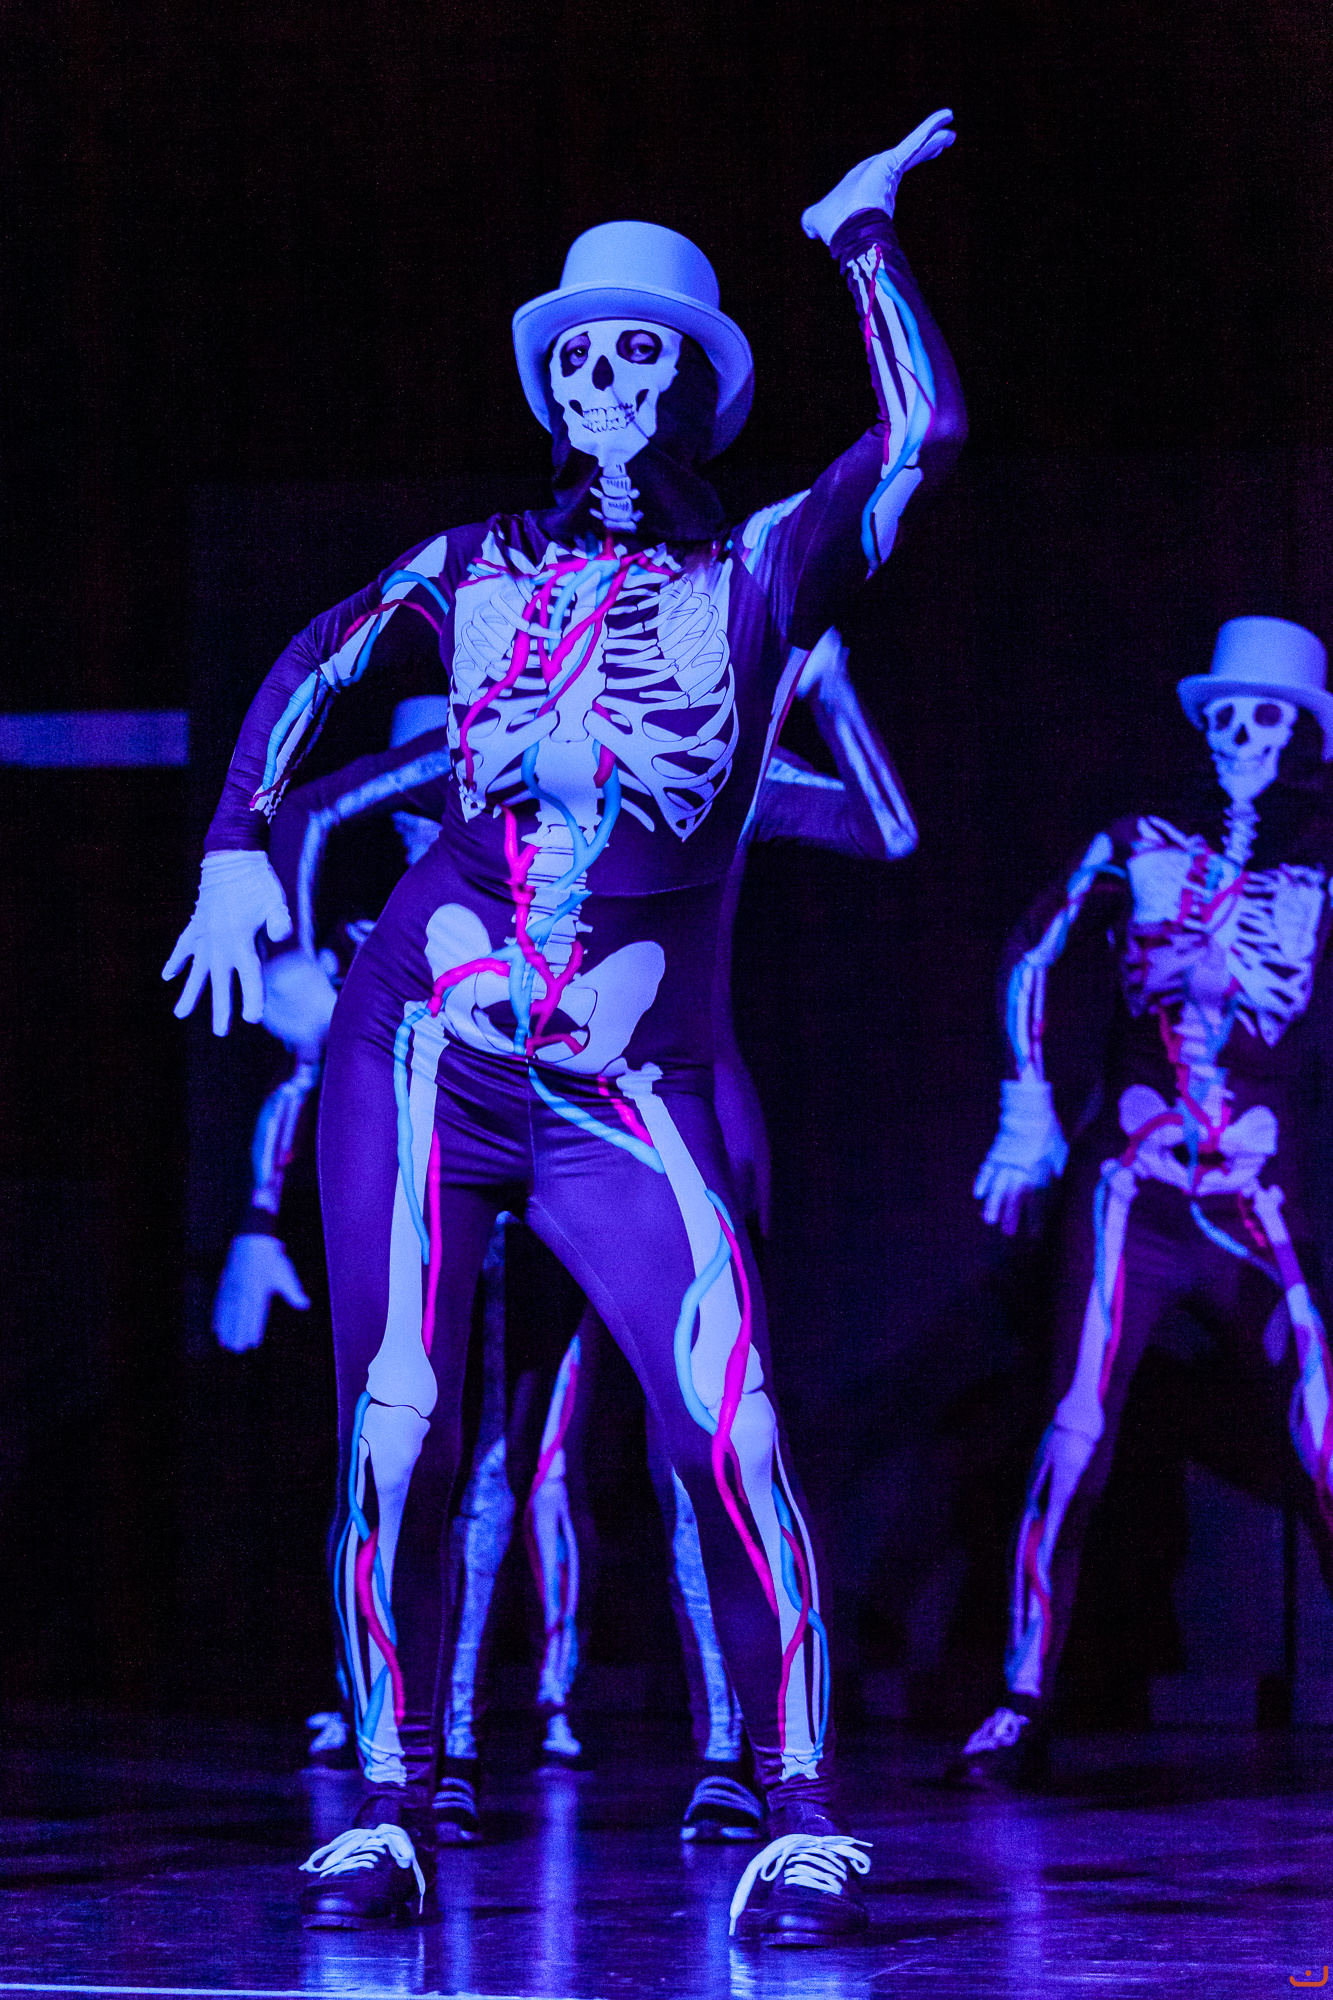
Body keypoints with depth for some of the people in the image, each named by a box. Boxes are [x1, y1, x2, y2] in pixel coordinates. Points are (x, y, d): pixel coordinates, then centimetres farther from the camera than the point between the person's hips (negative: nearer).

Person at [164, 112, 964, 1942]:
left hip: (627, 1089, -2)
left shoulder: (755, 578, 6)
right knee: (397, 1435, -6)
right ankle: (389, 1816, 7)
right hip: (425, 1053, 2)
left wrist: (864, 239, -4)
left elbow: (922, 433, -8)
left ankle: (801, 1822, -10)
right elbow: (312, 670, 15)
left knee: (729, 1431, -17)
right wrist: (239, 847, 1)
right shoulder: (484, 567, 12)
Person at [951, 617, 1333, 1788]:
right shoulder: (1144, 847, 10)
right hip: (1135, 1185, 0)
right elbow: (1037, 960, 18)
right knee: (1080, 1433, -12)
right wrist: (1031, 1111, 14)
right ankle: (1022, 1709, -7)